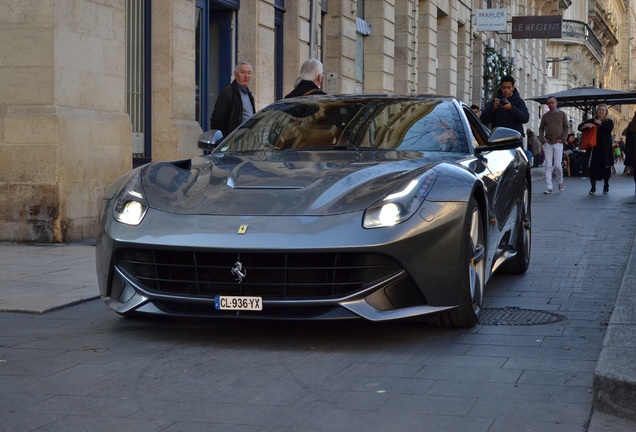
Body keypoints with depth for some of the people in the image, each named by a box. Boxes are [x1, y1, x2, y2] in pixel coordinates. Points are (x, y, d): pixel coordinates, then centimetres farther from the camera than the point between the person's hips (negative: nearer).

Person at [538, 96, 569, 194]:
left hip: (558, 143, -2)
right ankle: (548, 187, -2)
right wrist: (542, 138, 0)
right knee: (548, 166, -2)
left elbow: (566, 127, 5)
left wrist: (562, 139, -5)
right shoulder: (545, 116, 12)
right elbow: (541, 128, 16)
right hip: (547, 143, 2)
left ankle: (560, 182, 19)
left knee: (557, 165, -8)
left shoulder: (562, 114, 6)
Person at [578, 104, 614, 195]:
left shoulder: (609, 121, 7)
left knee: (606, 167, 3)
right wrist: (586, 125, -14)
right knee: (593, 167, -6)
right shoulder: (591, 121, 12)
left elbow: (609, 128, -15)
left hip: (605, 148, -1)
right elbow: (580, 127, 6)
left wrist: (600, 123, -7)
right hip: (594, 147, 1)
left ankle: (606, 186, 21)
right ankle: (593, 188, 1)